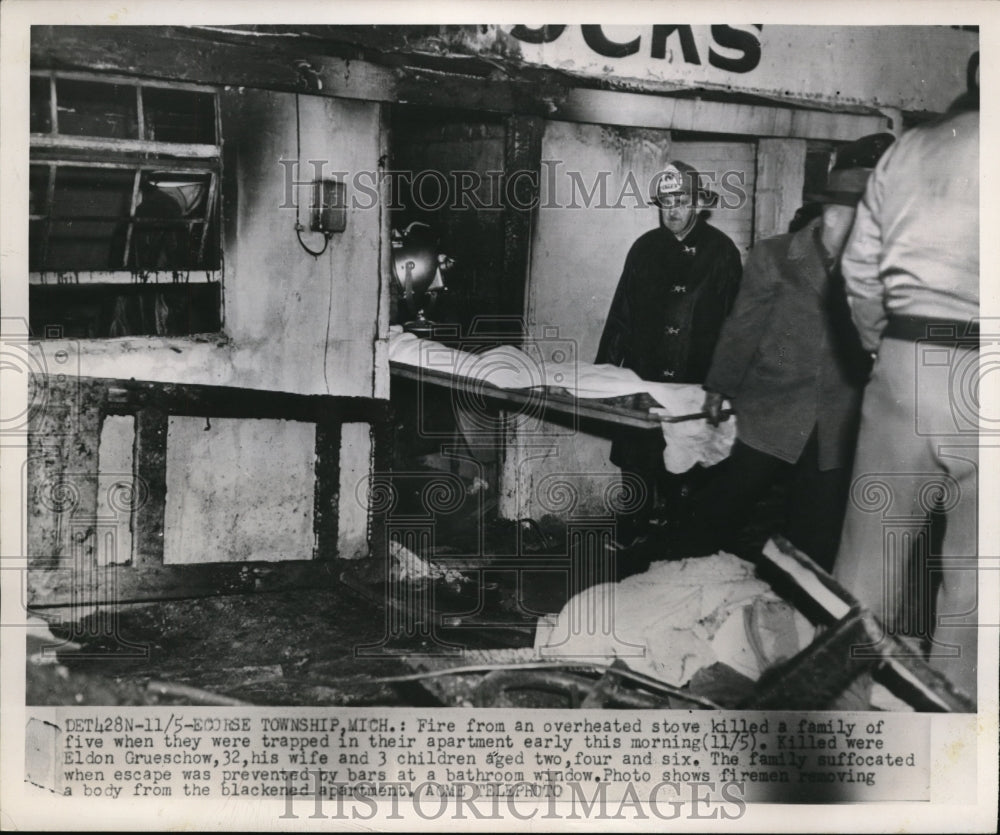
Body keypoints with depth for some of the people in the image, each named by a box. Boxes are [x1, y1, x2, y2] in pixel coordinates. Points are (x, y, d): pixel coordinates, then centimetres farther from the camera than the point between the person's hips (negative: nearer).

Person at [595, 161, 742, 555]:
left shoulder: (721, 252, 1)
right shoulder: (645, 248, 9)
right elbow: (621, 313, 11)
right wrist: (606, 367, 6)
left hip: (696, 383, -2)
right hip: (643, 377, 2)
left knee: (681, 471, 3)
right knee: (637, 467, 4)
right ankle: (629, 544, 15)